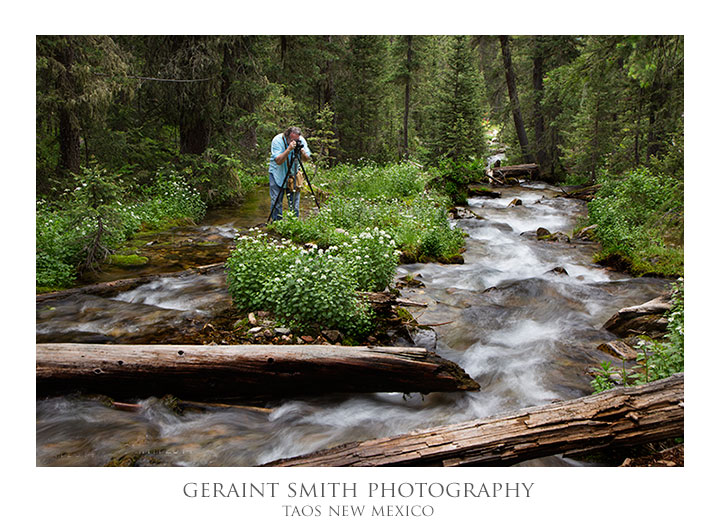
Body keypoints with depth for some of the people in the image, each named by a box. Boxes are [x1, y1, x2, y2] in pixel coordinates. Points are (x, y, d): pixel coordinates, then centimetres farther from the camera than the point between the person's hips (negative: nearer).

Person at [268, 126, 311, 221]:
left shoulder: (301, 140, -11)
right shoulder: (277, 140, -22)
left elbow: (306, 159, -7)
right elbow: (278, 161, -30)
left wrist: (302, 152, -29)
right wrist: (288, 149, -41)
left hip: (293, 173, 3)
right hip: (278, 173, -3)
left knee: (295, 199, 3)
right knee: (276, 201, -4)